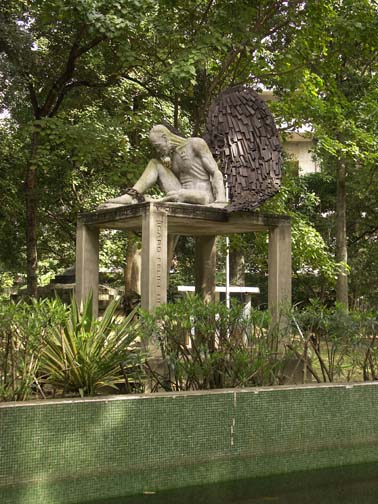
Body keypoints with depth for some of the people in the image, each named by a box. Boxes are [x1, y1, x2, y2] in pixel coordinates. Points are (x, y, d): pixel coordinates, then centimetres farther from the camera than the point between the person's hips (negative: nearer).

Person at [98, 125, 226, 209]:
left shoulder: (196, 144, -2)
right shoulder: (170, 156, 18)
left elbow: (216, 173, -7)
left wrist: (221, 200, -26)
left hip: (204, 198, -7)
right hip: (184, 200, 7)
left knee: (176, 196, -38)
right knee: (155, 164, 2)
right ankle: (131, 197, -17)